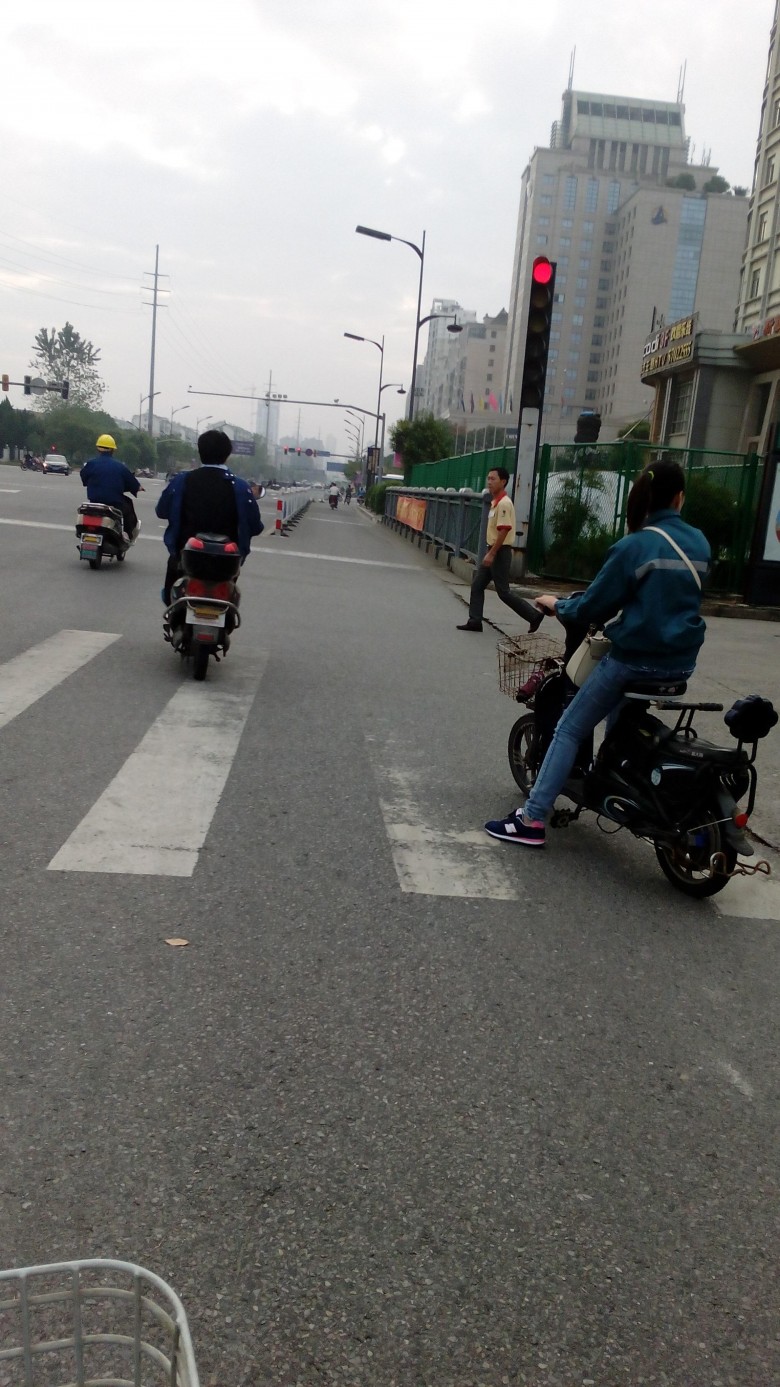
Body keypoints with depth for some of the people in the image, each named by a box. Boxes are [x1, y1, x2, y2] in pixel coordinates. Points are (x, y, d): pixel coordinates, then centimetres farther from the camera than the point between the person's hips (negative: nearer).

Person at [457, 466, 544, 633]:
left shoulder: (504, 503, -18)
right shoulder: (495, 502, 13)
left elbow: (504, 531, -23)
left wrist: (492, 554, -24)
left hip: (500, 552, -10)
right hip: (494, 551, 10)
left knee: (503, 592, -4)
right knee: (477, 586, 8)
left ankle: (534, 615, 5)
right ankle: (475, 621, 11)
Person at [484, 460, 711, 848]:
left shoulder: (634, 546, -12)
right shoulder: (698, 543, 5)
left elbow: (594, 605, -9)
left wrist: (558, 605, 9)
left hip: (636, 657, -6)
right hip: (681, 661, 6)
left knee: (569, 729, 1)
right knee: (617, 716, 33)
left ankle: (532, 820, -4)